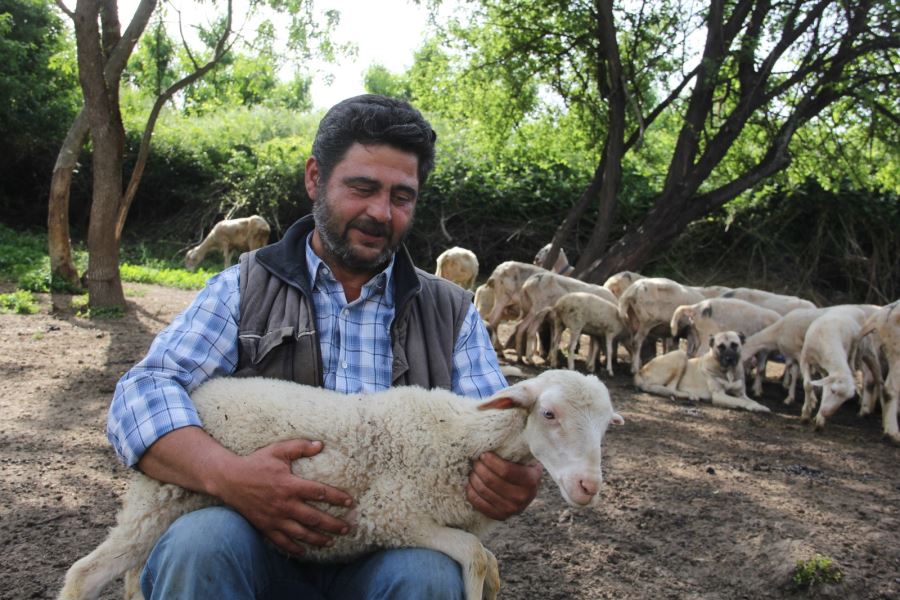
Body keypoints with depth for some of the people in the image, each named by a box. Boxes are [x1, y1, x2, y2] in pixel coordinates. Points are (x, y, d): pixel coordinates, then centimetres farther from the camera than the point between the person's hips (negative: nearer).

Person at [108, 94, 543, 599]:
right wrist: (227, 474, -24)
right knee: (201, 542, -33)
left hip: (385, 554, 1)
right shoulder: (245, 288, 9)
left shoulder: (451, 312, 13)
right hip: (261, 539, -1)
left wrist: (516, 479, -19)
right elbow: (144, 392, -3)